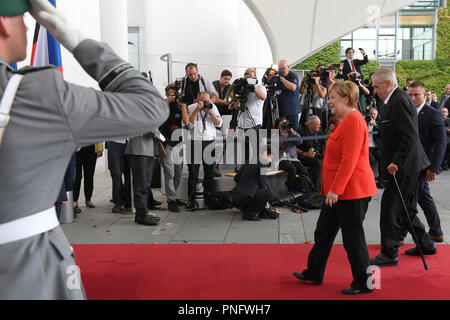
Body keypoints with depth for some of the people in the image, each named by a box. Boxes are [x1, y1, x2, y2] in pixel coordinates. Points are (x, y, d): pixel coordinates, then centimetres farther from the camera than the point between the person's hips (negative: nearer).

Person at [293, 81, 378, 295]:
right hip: (338, 190, 11)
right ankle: (314, 273, 30)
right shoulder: (344, 121, 16)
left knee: (352, 237, 0)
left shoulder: (354, 122, -18)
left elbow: (349, 160, -24)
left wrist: (335, 189, -24)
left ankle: (364, 283, 13)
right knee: (324, 232, 17)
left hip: (352, 191, -11)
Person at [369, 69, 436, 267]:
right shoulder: (397, 99, 15)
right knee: (406, 209, 18)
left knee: (390, 208, -5)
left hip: (402, 168, -10)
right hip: (404, 166, 10)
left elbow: (410, 136, -24)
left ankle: (389, 254, 3)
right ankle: (425, 245, 30)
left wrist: (396, 162, -22)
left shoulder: (400, 101, -16)